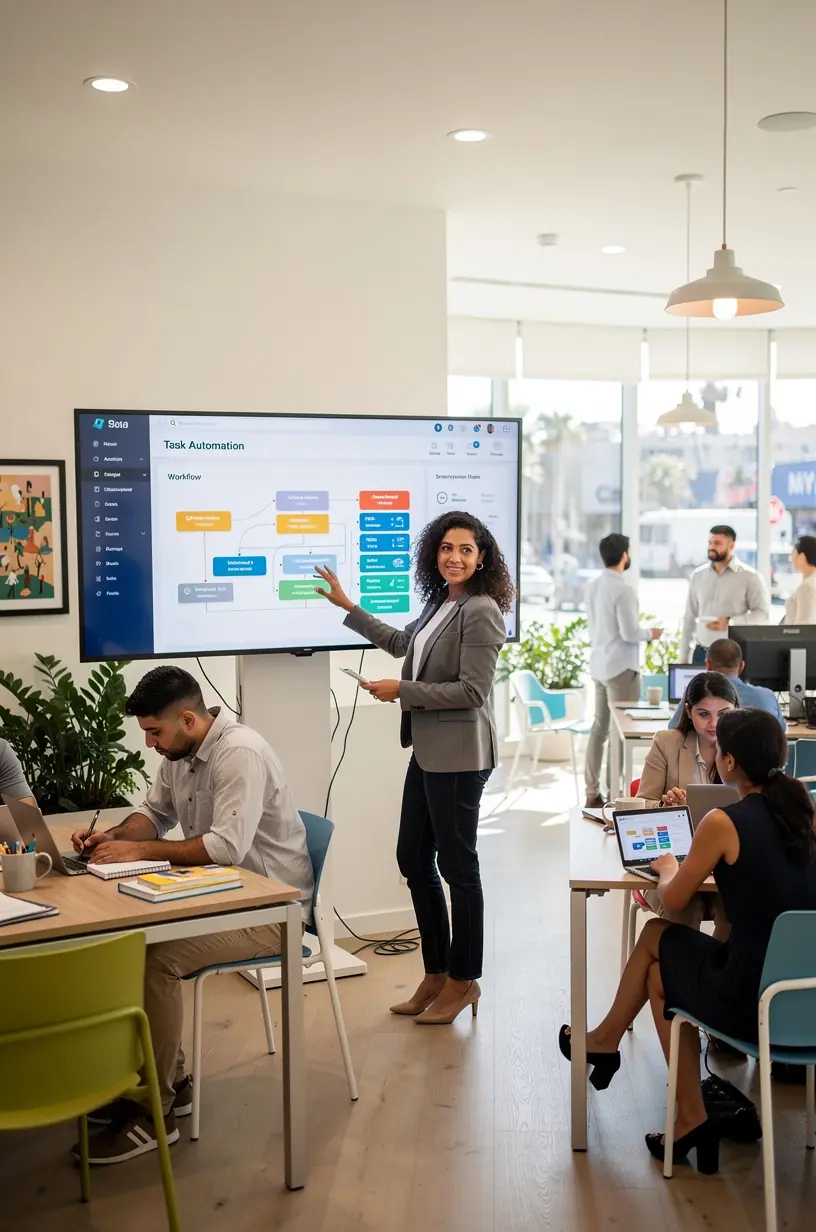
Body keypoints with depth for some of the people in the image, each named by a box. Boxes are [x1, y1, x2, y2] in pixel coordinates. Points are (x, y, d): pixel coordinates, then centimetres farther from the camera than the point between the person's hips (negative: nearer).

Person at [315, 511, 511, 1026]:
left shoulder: (481, 611, -15)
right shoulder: (440, 603, 12)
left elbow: (473, 690, -20)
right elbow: (402, 643, 29)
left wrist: (401, 690, -14)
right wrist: (347, 606, 33)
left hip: (458, 755, -9)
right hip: (428, 750, 10)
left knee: (457, 865, 2)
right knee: (413, 859, 14)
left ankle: (464, 980, 17)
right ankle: (437, 974, 27)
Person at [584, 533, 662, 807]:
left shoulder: (593, 586, 8)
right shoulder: (622, 590, -18)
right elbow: (629, 633, -18)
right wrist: (651, 634, 0)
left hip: (598, 664, 8)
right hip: (620, 667, -8)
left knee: (599, 727, 11)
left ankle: (593, 793, 15)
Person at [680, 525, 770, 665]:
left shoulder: (748, 576, -1)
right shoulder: (698, 575, 10)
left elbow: (763, 614, -5)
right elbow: (690, 618, 14)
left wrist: (729, 623, -19)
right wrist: (683, 657, 11)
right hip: (701, 653, 3)